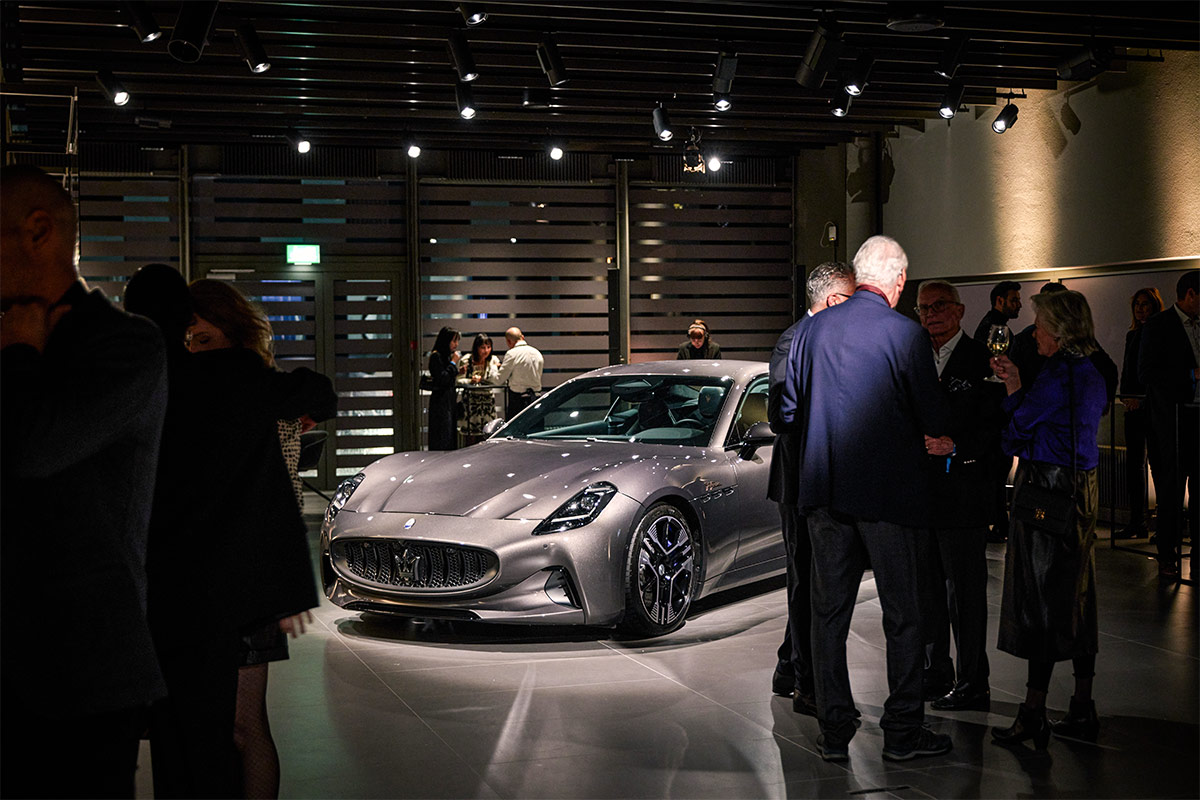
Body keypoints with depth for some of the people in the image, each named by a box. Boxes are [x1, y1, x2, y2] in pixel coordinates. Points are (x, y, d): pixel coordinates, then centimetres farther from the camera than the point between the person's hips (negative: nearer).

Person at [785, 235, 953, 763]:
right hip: (887, 491, -4)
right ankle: (902, 731, 11)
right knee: (901, 614, 6)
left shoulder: (812, 329, 4)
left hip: (824, 488, 4)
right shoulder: (905, 333, -9)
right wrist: (924, 434, 16)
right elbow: (934, 421, -6)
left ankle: (834, 731, 13)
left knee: (829, 610, 9)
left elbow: (790, 408, 11)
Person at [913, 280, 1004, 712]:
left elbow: (997, 426, -9)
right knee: (927, 591, 13)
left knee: (964, 592, -1)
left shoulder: (982, 360, -4)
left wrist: (956, 445, -22)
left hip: (961, 493, -6)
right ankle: (935, 676, 25)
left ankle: (973, 687, 8)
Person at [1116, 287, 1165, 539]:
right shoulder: (1132, 335, 16)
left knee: (1158, 462, -5)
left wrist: (1141, 398, -13)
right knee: (1134, 463, 5)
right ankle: (1137, 522, 8)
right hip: (1134, 407, 6)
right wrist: (1126, 395, 1)